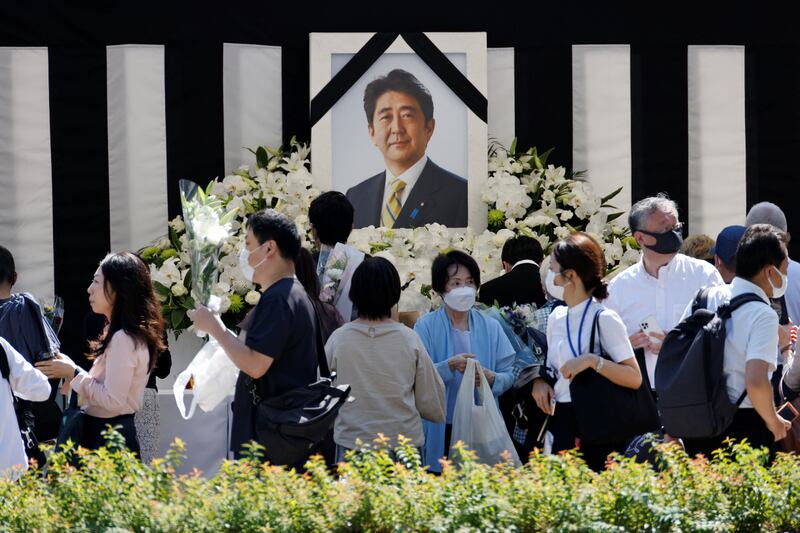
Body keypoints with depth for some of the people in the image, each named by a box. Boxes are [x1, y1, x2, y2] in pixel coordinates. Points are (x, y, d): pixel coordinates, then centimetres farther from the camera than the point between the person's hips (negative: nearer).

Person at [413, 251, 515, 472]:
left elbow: (509, 375, 5)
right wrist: (450, 366, -24)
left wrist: (491, 378, -16)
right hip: (440, 430, -2)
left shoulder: (490, 327, 8)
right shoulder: (426, 326, -1)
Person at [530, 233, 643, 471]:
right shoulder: (557, 317, 11)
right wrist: (540, 380, 3)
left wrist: (592, 361, -25)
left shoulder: (604, 318, -10)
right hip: (563, 423, 7)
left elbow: (634, 378, -15)